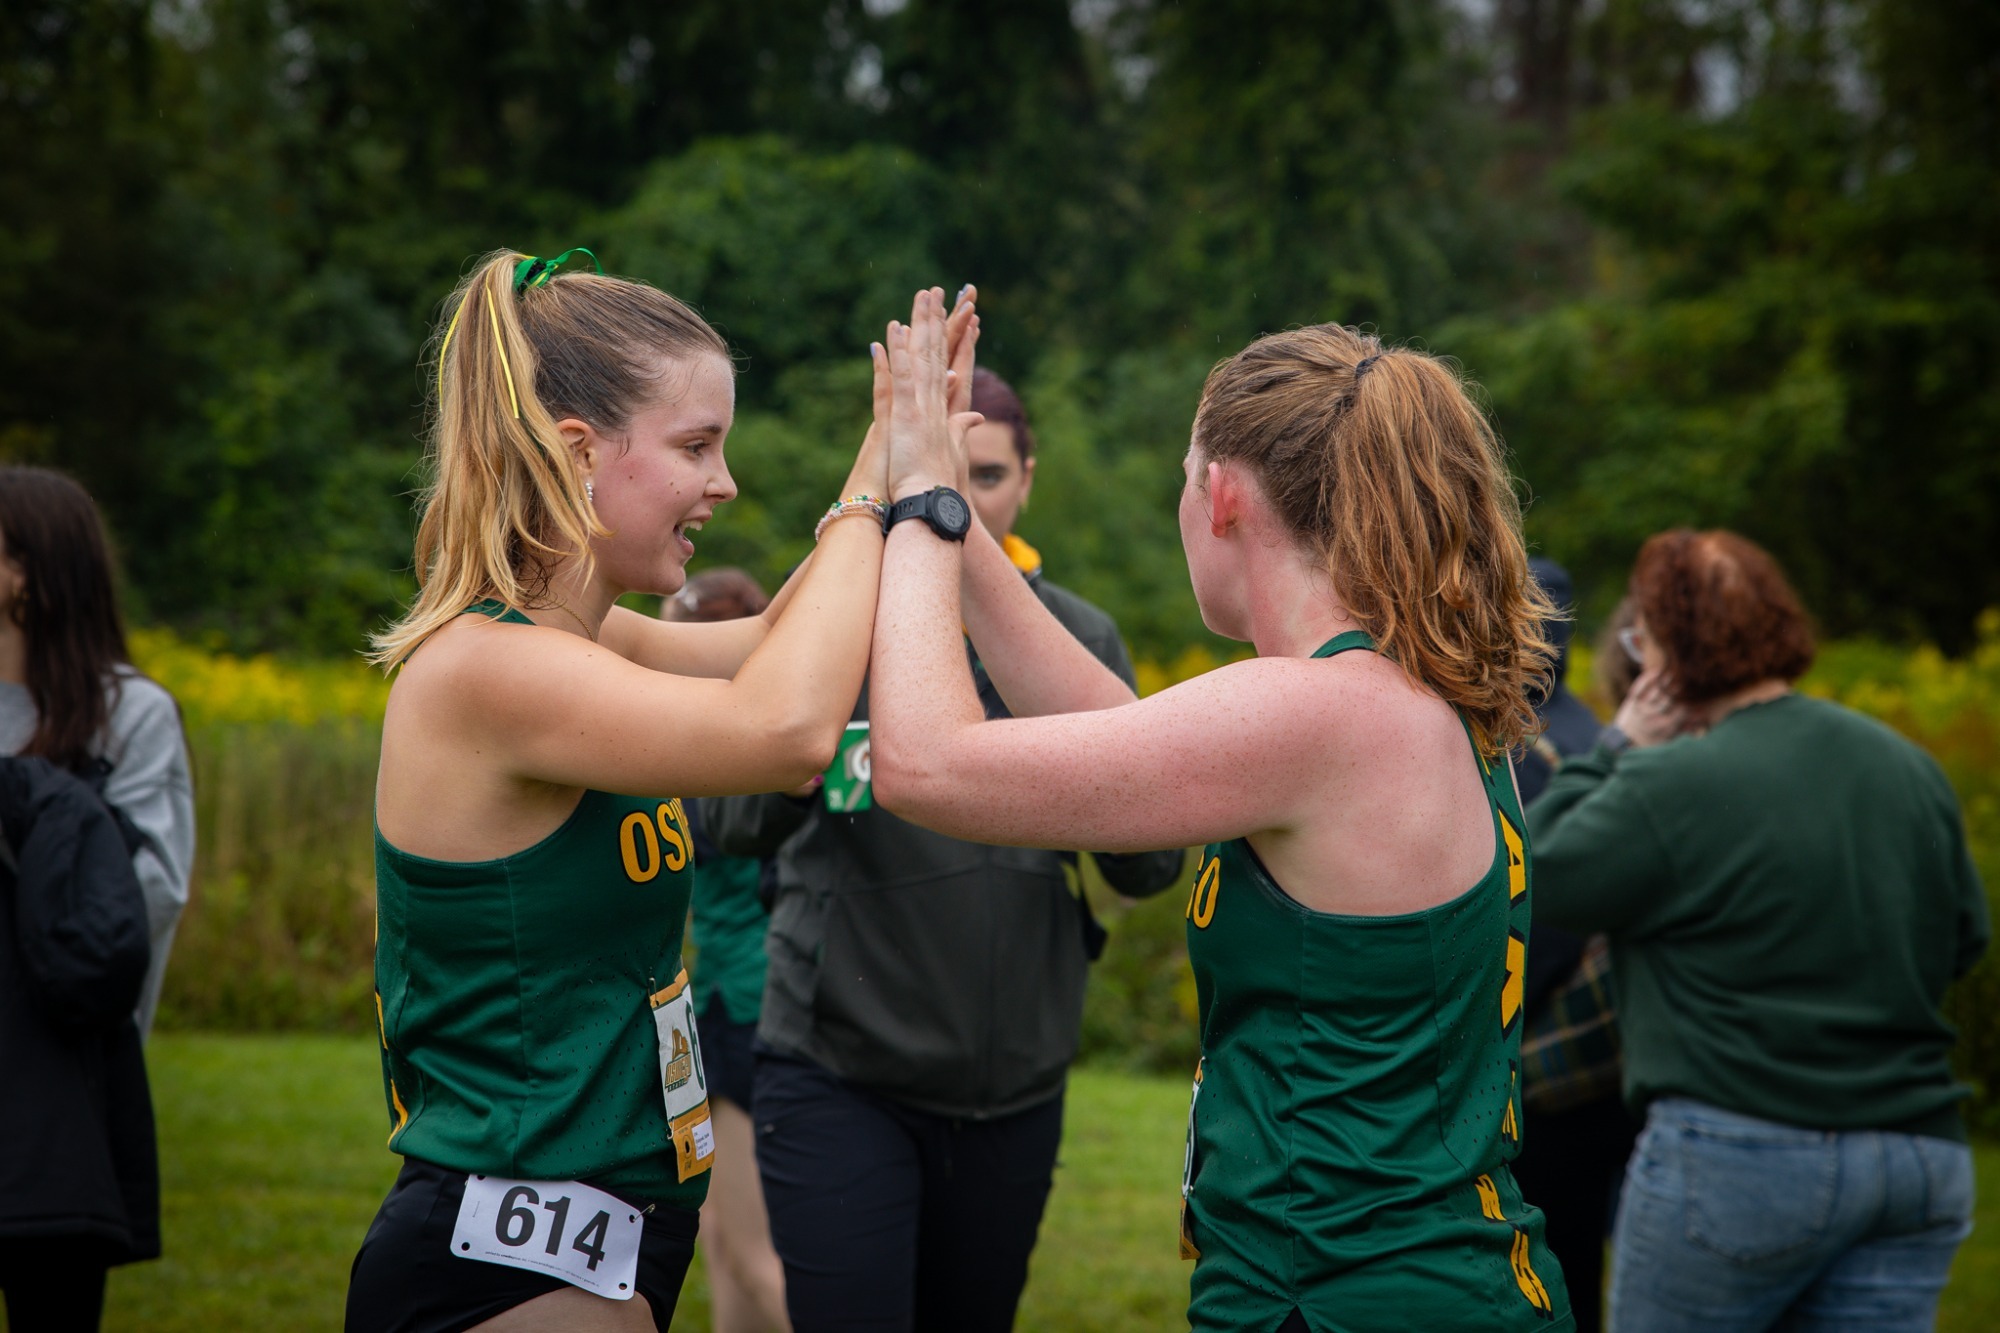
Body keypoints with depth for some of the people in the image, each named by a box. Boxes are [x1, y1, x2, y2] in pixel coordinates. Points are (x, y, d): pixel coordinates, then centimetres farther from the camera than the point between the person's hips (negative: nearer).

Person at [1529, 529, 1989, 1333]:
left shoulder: (1670, 785, -14)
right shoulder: (1908, 766, 9)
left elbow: (1537, 875, -4)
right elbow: (1964, 937, 18)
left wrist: (1618, 748, 3)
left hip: (1741, 1155, -6)